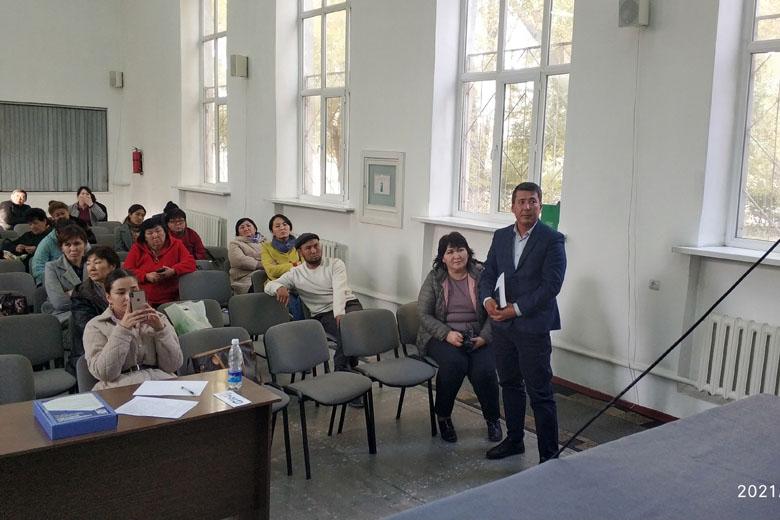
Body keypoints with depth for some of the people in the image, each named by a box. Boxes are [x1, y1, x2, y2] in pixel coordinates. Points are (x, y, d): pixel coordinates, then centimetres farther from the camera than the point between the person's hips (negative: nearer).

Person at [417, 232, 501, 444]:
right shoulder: (434, 278, 2)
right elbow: (424, 314, -2)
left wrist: (484, 337, -16)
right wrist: (447, 334, -16)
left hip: (477, 337, 1)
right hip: (442, 336, 0)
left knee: (484, 370, -27)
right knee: (454, 363, -32)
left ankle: (492, 419, 3)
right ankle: (443, 416, -7)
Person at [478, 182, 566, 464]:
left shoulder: (552, 240, -9)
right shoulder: (501, 236, 8)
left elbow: (551, 285, -15)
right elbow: (488, 274, 10)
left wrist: (515, 309, -17)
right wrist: (487, 299, -11)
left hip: (533, 327, -6)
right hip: (502, 325, 6)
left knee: (540, 393, -2)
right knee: (510, 385, 18)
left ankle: (549, 454, 8)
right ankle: (514, 440, 34)